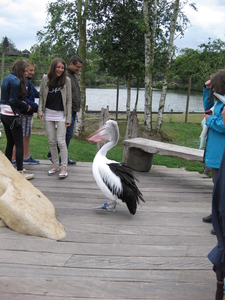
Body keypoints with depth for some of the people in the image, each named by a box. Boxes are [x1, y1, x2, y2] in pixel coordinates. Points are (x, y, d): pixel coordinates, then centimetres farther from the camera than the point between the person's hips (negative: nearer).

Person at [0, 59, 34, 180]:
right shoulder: (16, 80, -15)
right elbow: (13, 100, -19)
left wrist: (21, 103, 7)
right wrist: (25, 106, -5)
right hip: (12, 115, -9)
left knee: (10, 143, 15)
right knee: (19, 144, -3)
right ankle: (20, 172, 1)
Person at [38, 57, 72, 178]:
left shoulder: (66, 80, -4)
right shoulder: (45, 79, 1)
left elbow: (69, 100, -2)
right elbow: (41, 96, 8)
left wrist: (68, 118, -6)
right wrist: (40, 111, -4)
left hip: (61, 114, -3)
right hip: (49, 113, 3)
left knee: (61, 141, -6)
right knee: (51, 141, 8)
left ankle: (64, 168, 1)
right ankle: (55, 165, 21)